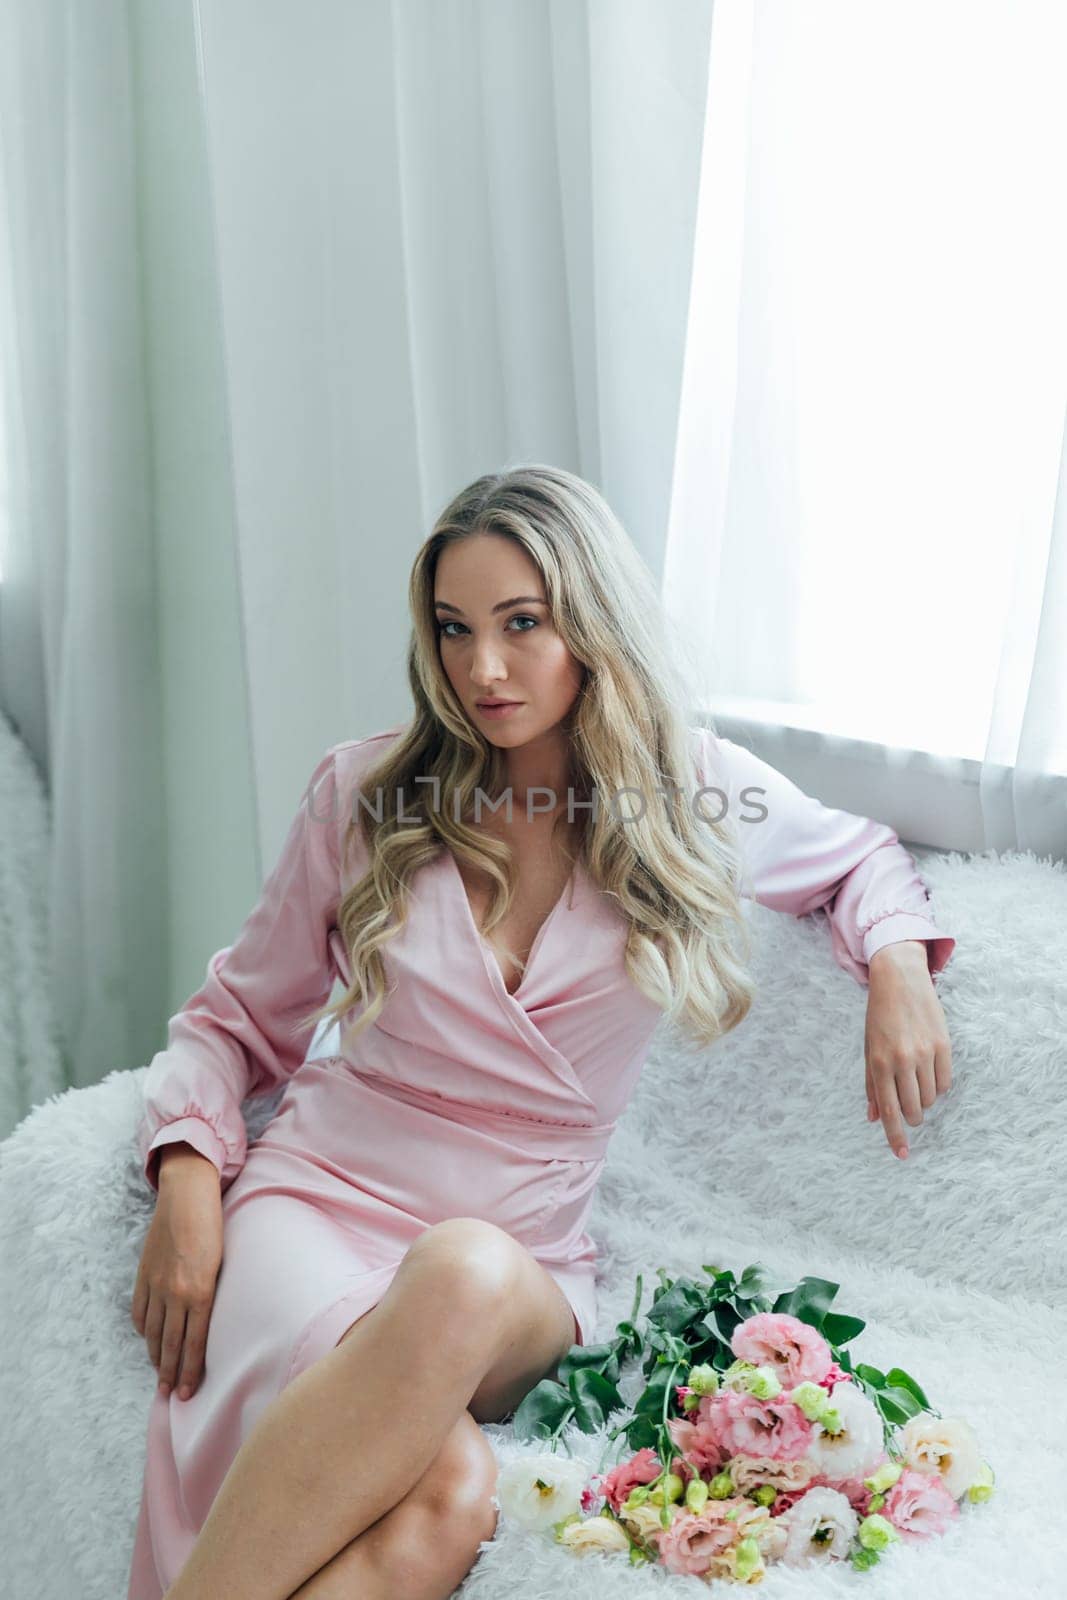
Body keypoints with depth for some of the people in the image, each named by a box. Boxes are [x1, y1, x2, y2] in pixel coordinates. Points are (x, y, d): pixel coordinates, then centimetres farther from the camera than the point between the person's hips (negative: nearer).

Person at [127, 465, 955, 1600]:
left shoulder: (699, 798, 5)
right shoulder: (365, 793, 3)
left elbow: (861, 858, 27)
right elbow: (238, 1017, 14)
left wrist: (897, 965, 5)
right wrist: (187, 1176, -4)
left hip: (525, 1269, 1)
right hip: (321, 1201, -1)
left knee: (471, 1273, -41)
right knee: (447, 1490, -38)